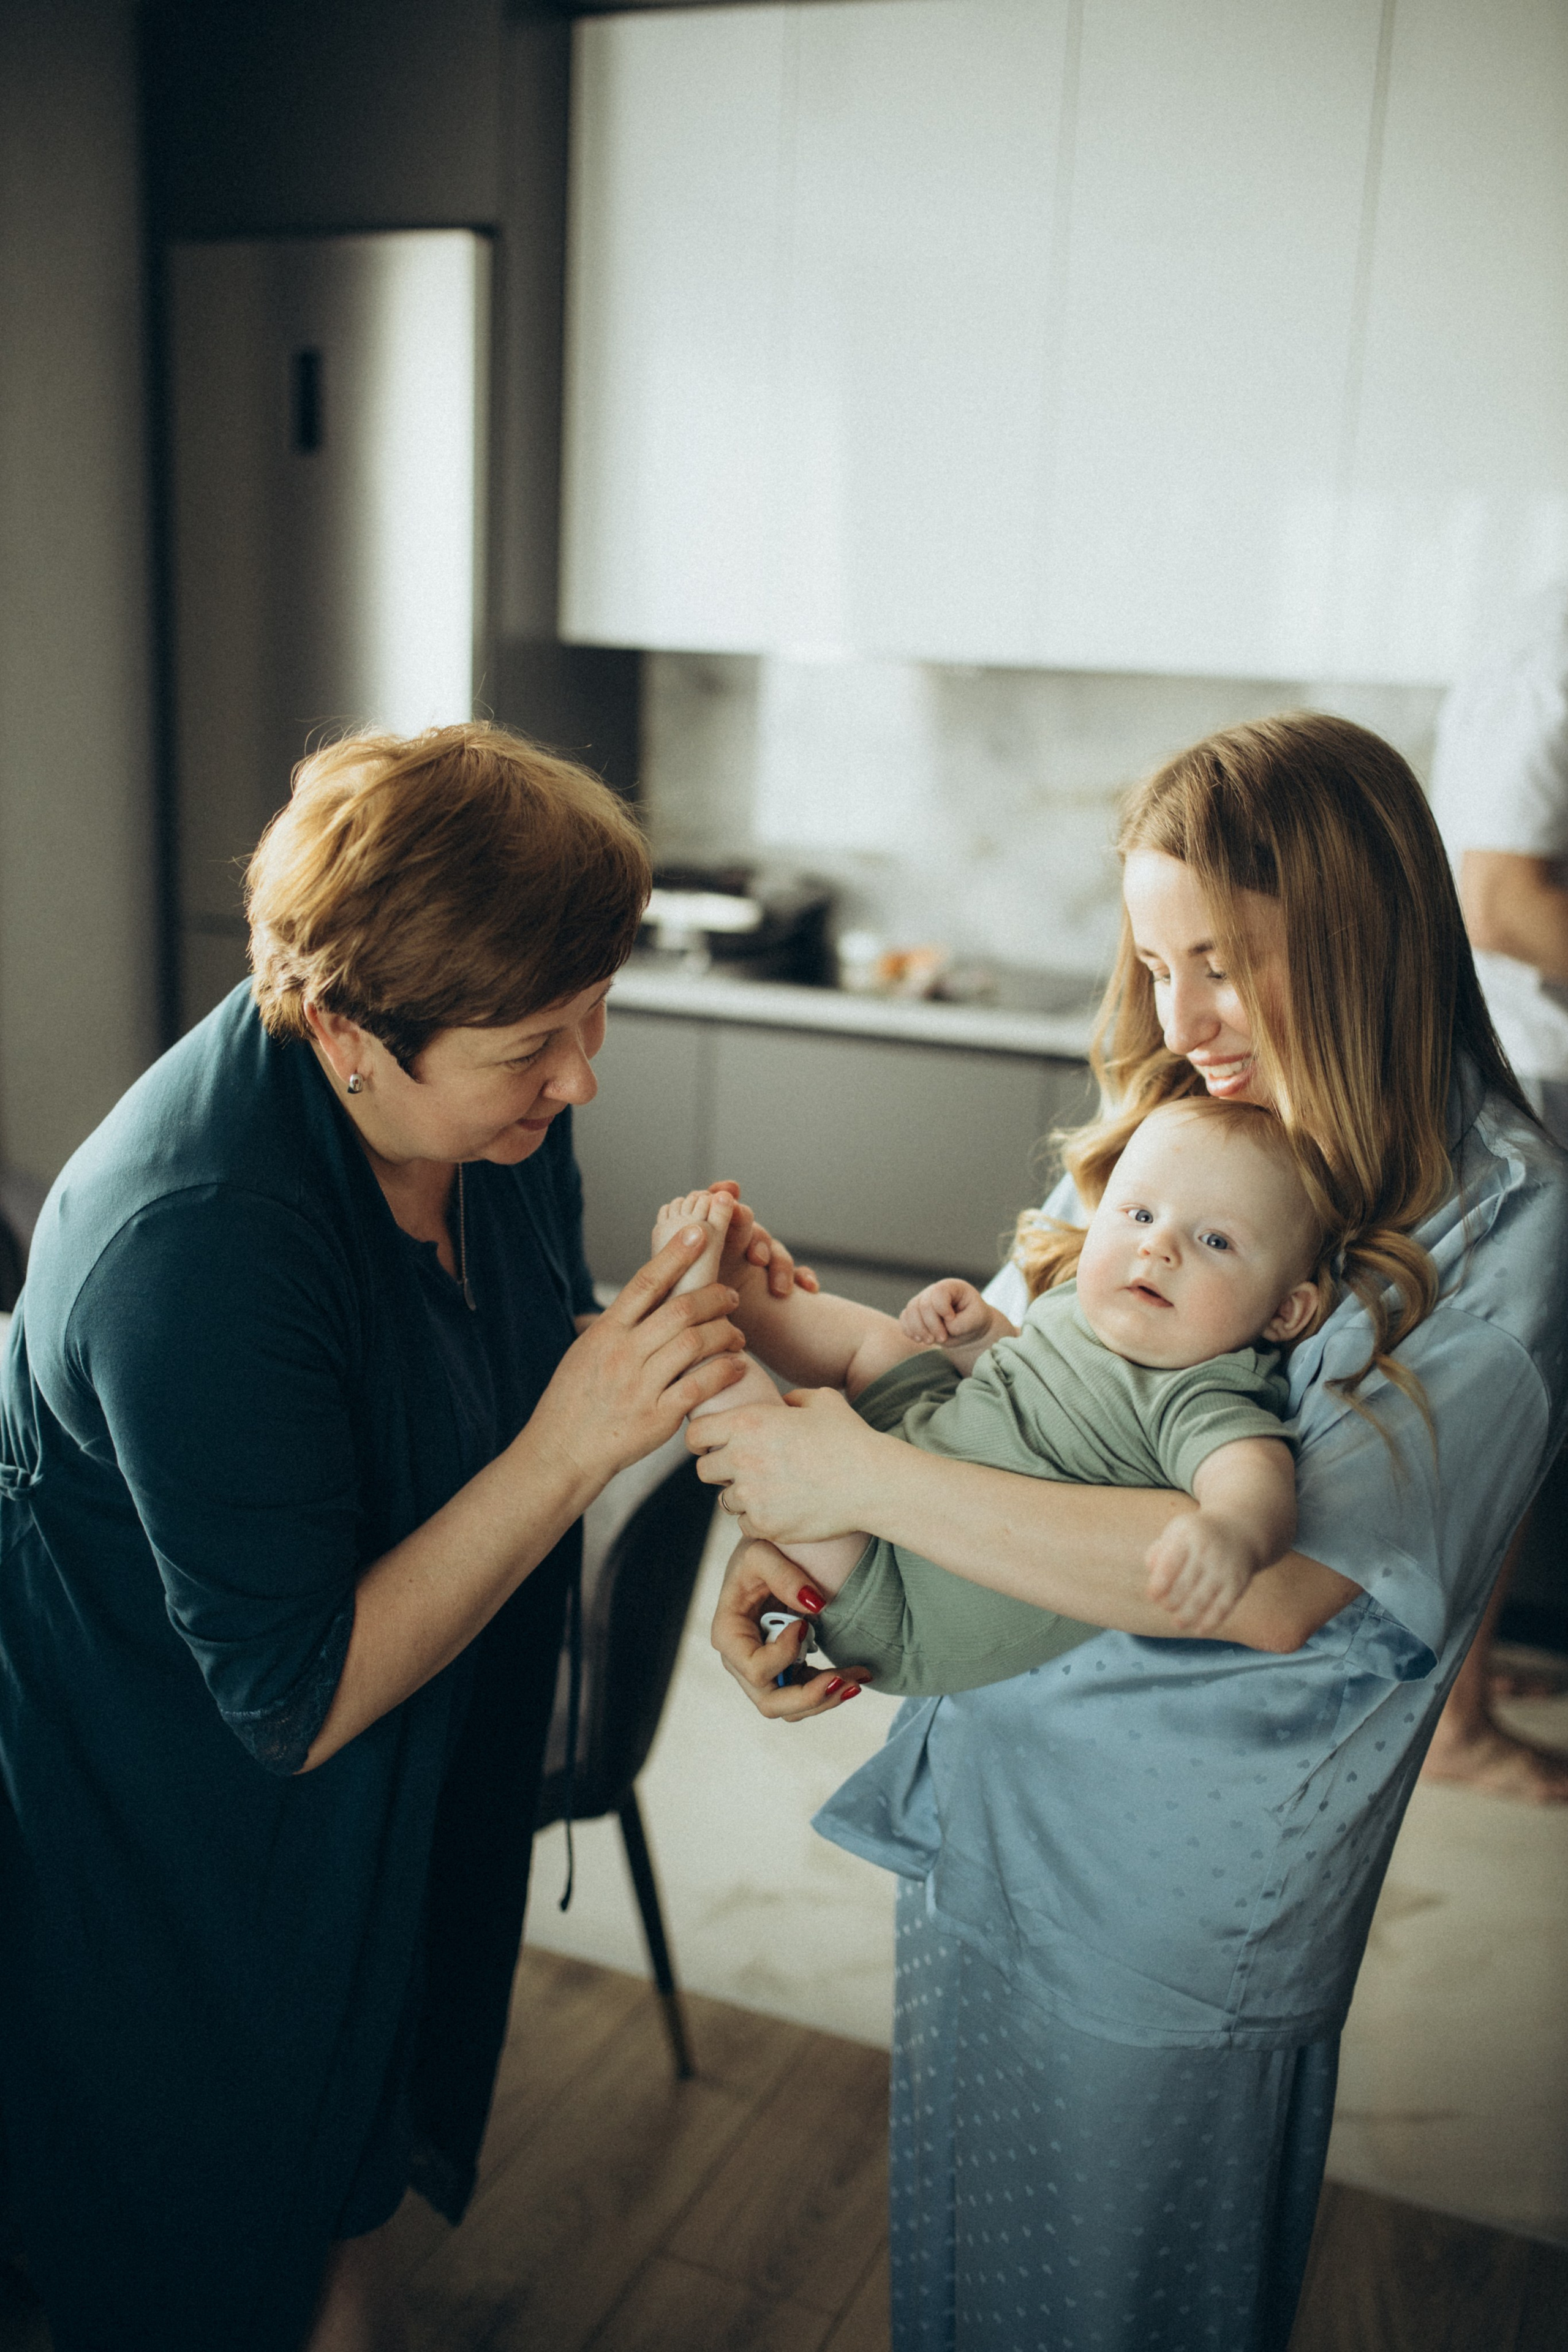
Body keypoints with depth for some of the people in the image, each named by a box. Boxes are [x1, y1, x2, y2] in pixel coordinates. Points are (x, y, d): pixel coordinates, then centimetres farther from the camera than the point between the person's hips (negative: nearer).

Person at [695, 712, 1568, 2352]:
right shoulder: (1165, 1132, -1)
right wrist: (785, 1538, -12)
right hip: (976, 1819, 6)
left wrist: (871, 1479, -27)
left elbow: (1273, 1587, -27)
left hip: (1179, 1906, -5)